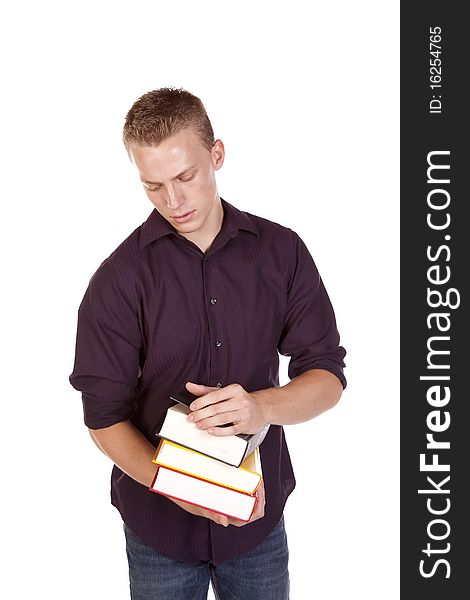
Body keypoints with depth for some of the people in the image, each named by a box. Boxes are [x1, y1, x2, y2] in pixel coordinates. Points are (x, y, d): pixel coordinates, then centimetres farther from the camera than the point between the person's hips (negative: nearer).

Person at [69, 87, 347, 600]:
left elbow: (327, 375, -6)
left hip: (260, 515, 2)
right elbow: (105, 418, -11)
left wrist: (260, 408, -26)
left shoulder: (282, 251, -6)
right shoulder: (119, 278, -12)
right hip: (158, 522, -1)